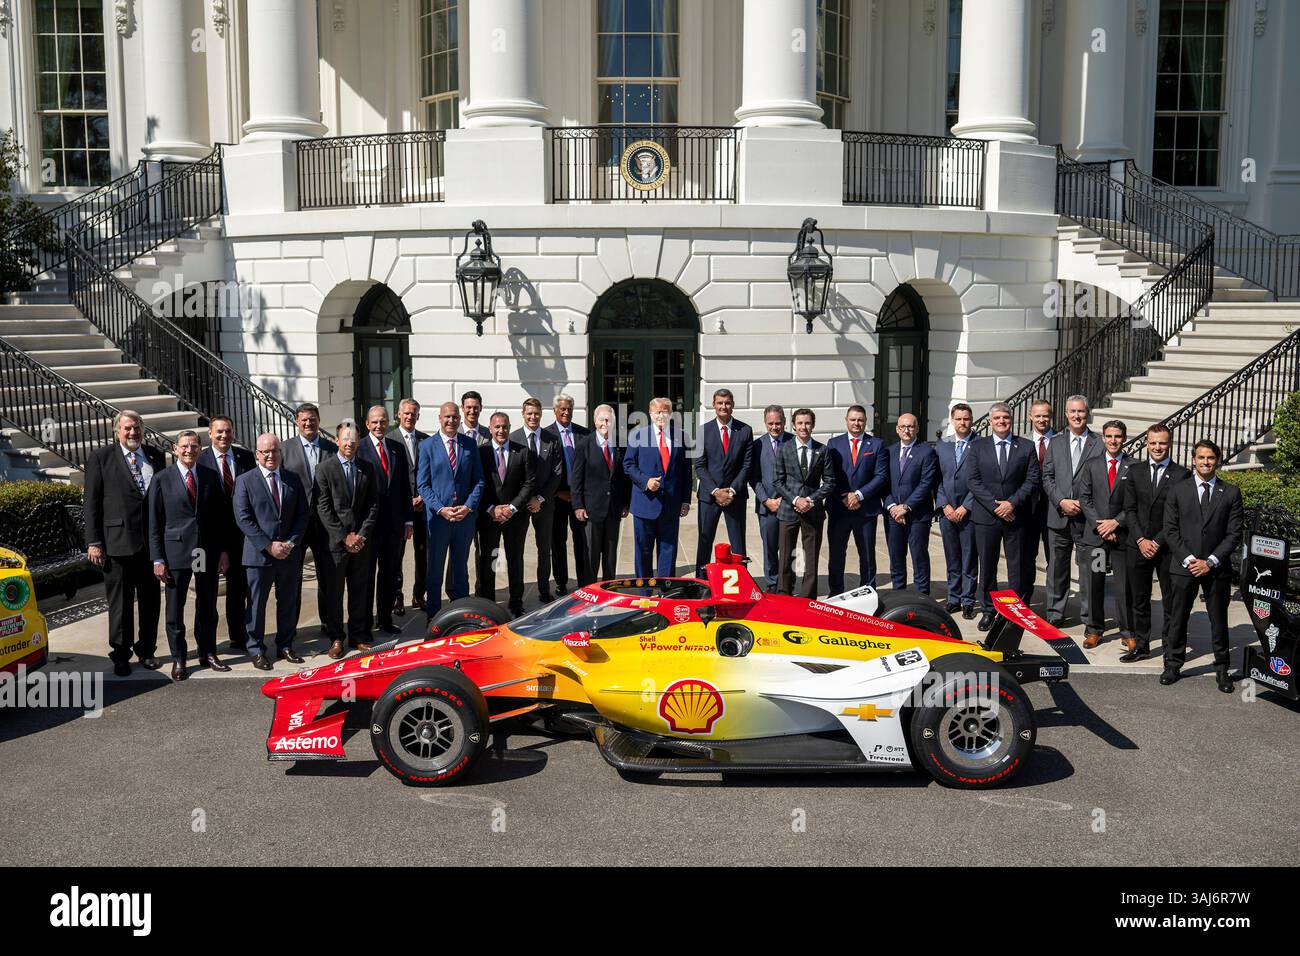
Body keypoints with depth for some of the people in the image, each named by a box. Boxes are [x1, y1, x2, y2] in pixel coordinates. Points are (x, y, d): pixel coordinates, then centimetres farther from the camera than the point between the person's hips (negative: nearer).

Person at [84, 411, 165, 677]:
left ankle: (146, 650, 25)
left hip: (152, 542, 3)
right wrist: (94, 543, -7)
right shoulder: (100, 459, 0)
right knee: (120, 602, 5)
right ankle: (121, 655, 17)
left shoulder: (156, 457, 9)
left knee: (151, 600, 11)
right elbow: (92, 503, -2)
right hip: (117, 542, -3)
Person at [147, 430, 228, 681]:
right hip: (176, 552, -2)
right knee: (175, 609, 5)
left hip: (208, 553, 2)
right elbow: (155, 522, -1)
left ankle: (208, 654, 23)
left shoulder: (211, 477, 7)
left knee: (207, 608, 11)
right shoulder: (161, 479, -1)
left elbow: (220, 517, 10)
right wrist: (158, 559, -6)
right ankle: (178, 659, 15)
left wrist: (223, 550, 4)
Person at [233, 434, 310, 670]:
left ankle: (285, 646, 24)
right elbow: (243, 518, -9)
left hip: (290, 553, 3)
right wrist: (268, 546, -14)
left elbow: (302, 514, 6)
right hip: (259, 553, -3)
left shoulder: (293, 479, 8)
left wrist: (290, 543, -8)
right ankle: (256, 650, 16)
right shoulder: (245, 481, -2)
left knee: (288, 603, 11)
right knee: (256, 604, 4)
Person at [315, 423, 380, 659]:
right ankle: (336, 638, 14)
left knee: (360, 591, 9)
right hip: (335, 542, -3)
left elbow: (373, 505, 7)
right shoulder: (325, 468, -2)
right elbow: (323, 508, -6)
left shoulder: (367, 468, 8)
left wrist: (362, 534, -5)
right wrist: (343, 537, -11)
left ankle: (358, 636, 19)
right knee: (334, 592, 4)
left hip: (362, 541, 3)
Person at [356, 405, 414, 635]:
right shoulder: (358, 449, -7)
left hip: (394, 522, 5)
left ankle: (385, 619, 24)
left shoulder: (398, 449, 9)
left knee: (390, 573, 12)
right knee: (366, 573, 6)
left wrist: (408, 520, 8)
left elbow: (405, 486, 11)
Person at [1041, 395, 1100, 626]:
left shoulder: (1100, 443, 1)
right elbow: (1047, 477, 6)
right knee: (1057, 566, 9)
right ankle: (1055, 613, 19)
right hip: (1059, 516, 2)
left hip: (1088, 516, -2)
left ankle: (1090, 615, 14)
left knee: (1089, 568, 3)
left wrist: (1085, 504, -11)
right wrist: (1061, 501, -8)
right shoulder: (1055, 442, 9)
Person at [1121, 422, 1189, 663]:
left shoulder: (1182, 475, -3)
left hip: (1168, 547, -3)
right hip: (1138, 546, 3)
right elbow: (1130, 509, 6)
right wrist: (1141, 539, -6)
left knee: (1171, 601, 4)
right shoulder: (1135, 472, 8)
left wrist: (1157, 542, -10)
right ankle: (1141, 646, 19)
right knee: (1139, 600, 9)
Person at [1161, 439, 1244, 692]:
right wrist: (1188, 559, -9)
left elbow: (1234, 534, 0)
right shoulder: (1178, 490, 4)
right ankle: (1173, 664, 18)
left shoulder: (1231, 493, 3)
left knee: (1219, 620, 7)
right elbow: (1170, 530, 1)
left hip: (1217, 568, 0)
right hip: (1184, 566, 0)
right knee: (1178, 618, 6)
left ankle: (1222, 669, 19)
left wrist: (1211, 562, -9)